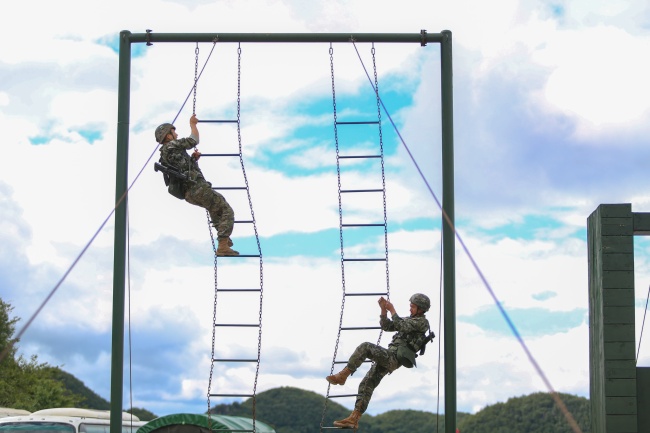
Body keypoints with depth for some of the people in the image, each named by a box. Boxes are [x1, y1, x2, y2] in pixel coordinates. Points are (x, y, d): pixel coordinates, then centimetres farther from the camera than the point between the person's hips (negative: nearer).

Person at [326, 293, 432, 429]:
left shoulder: (422, 322, 0)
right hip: (388, 358, 9)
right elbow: (386, 326, 22)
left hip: (394, 358, -9)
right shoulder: (408, 320, 28)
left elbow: (402, 327, -15)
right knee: (366, 385, 1)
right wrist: (383, 309, 10)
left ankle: (342, 376, -22)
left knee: (365, 347, -26)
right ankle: (354, 419, 0)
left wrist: (392, 310, -7)